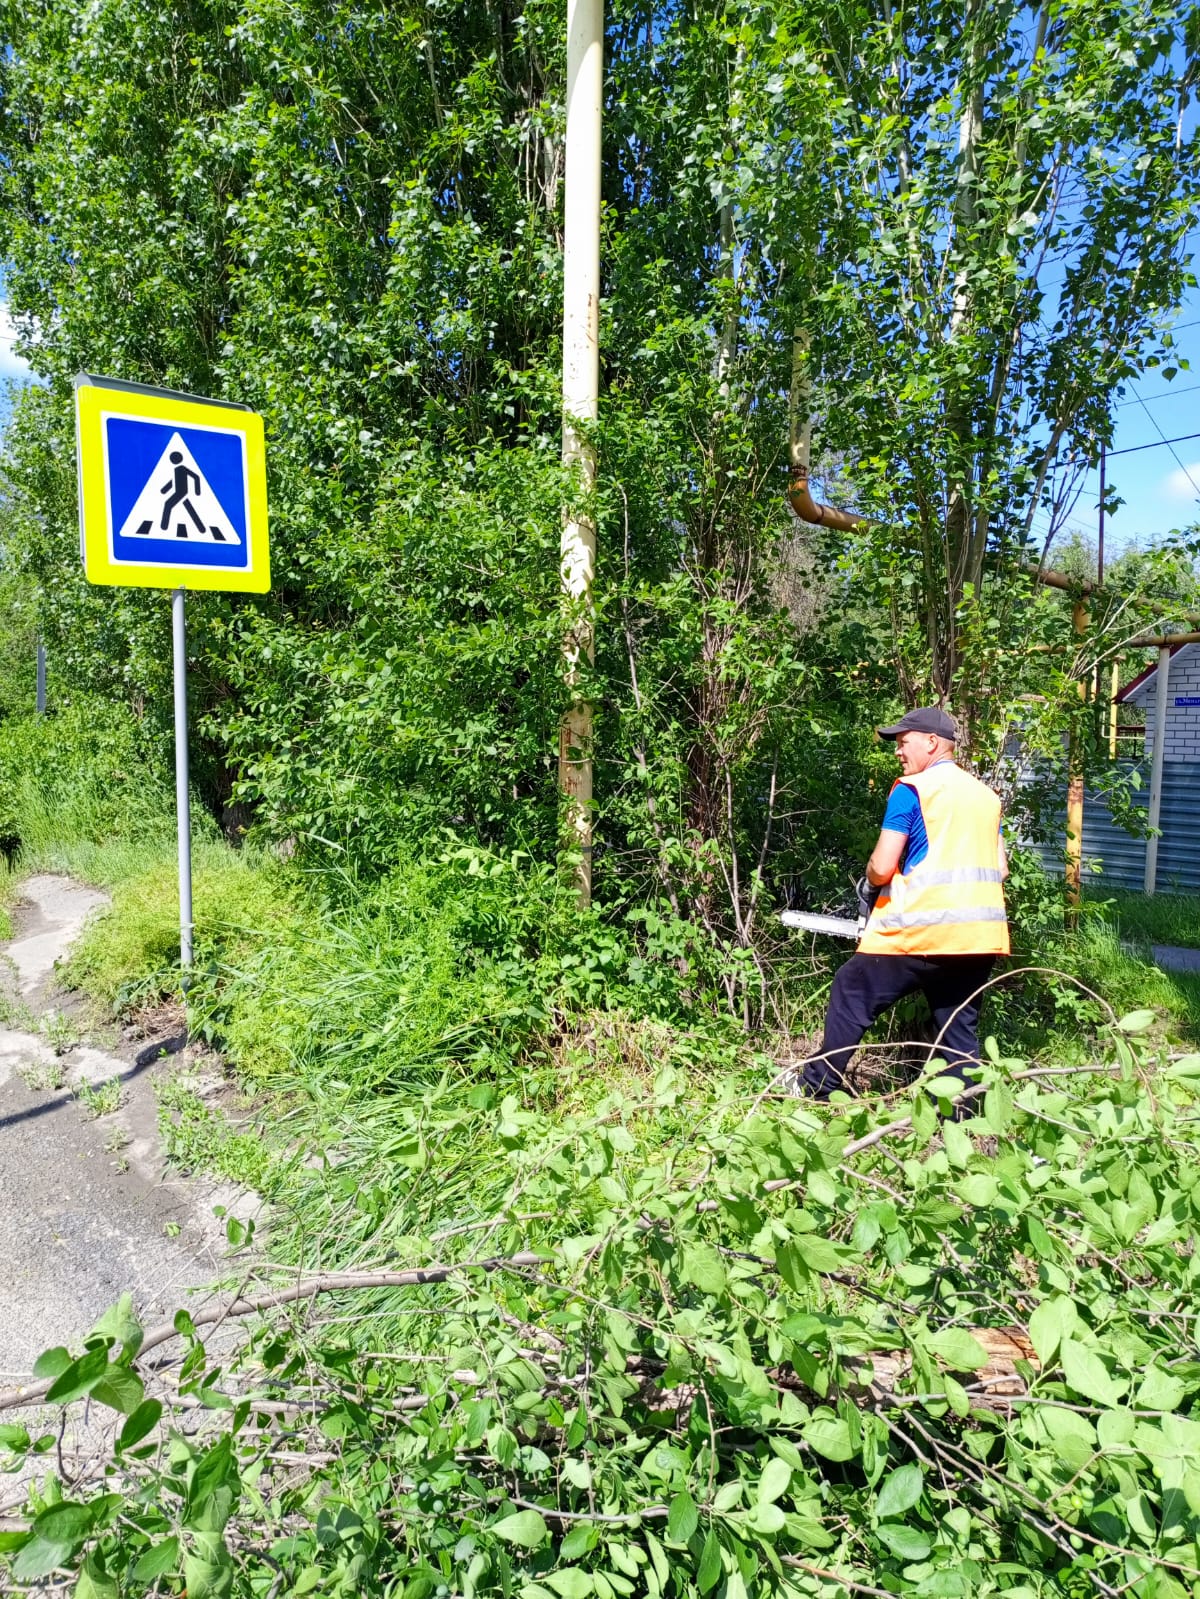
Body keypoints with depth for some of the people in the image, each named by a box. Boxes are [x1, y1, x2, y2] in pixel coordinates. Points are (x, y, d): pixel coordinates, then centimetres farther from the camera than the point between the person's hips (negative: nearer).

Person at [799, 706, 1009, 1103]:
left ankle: (816, 1088, 17)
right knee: (960, 1025, 16)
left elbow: (881, 867, -10)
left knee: (852, 994, 9)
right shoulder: (987, 795, 16)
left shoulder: (911, 790, -5)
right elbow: (1000, 870, 19)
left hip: (922, 930, -6)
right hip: (981, 933, 6)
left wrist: (870, 887, 11)